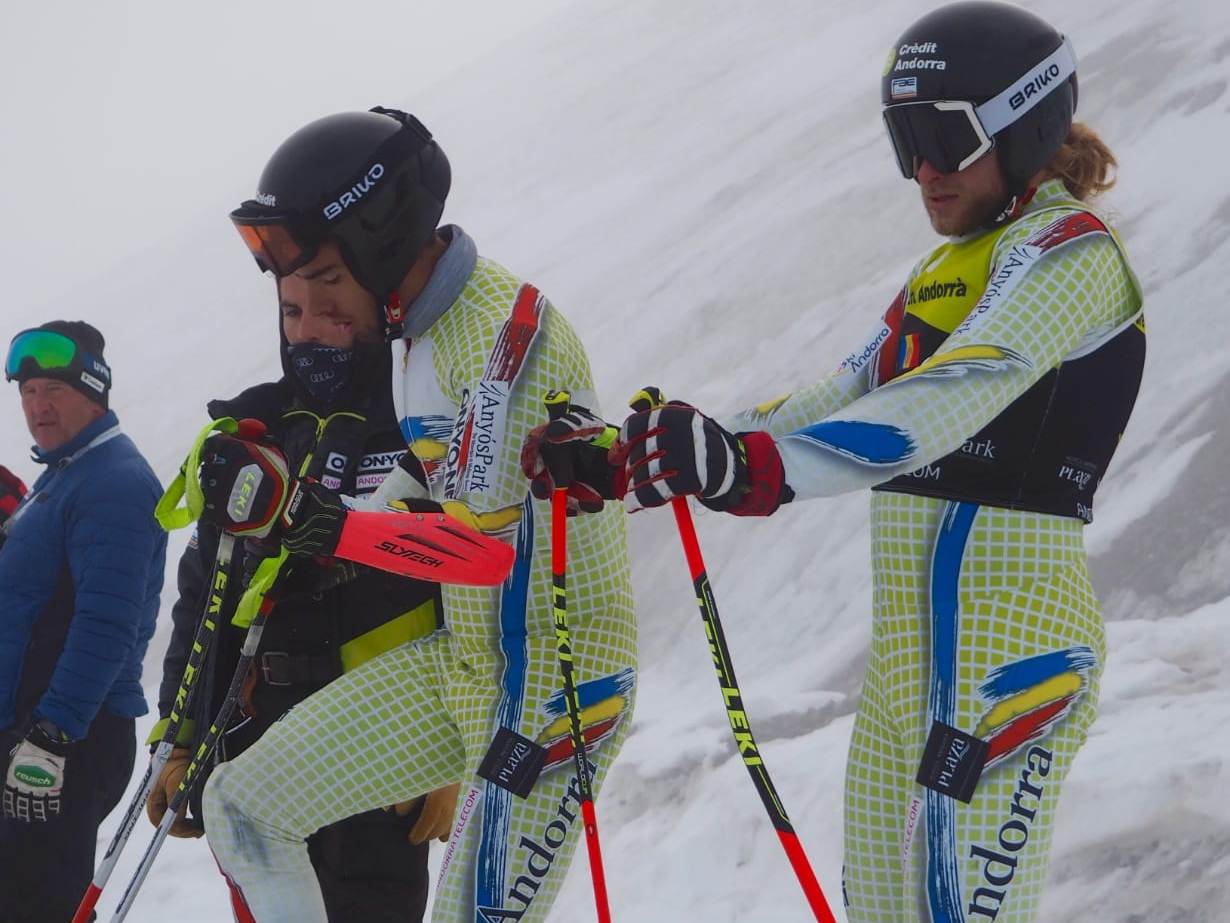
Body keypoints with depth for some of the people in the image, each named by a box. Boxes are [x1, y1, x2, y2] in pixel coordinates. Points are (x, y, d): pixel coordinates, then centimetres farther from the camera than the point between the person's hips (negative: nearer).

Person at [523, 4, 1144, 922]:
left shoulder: (1070, 250, -8)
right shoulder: (942, 276, 21)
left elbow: (952, 398, -24)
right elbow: (823, 412, 18)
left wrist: (756, 467, -37)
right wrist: (626, 463, 7)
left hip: (1008, 643, -9)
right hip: (909, 646, 9)